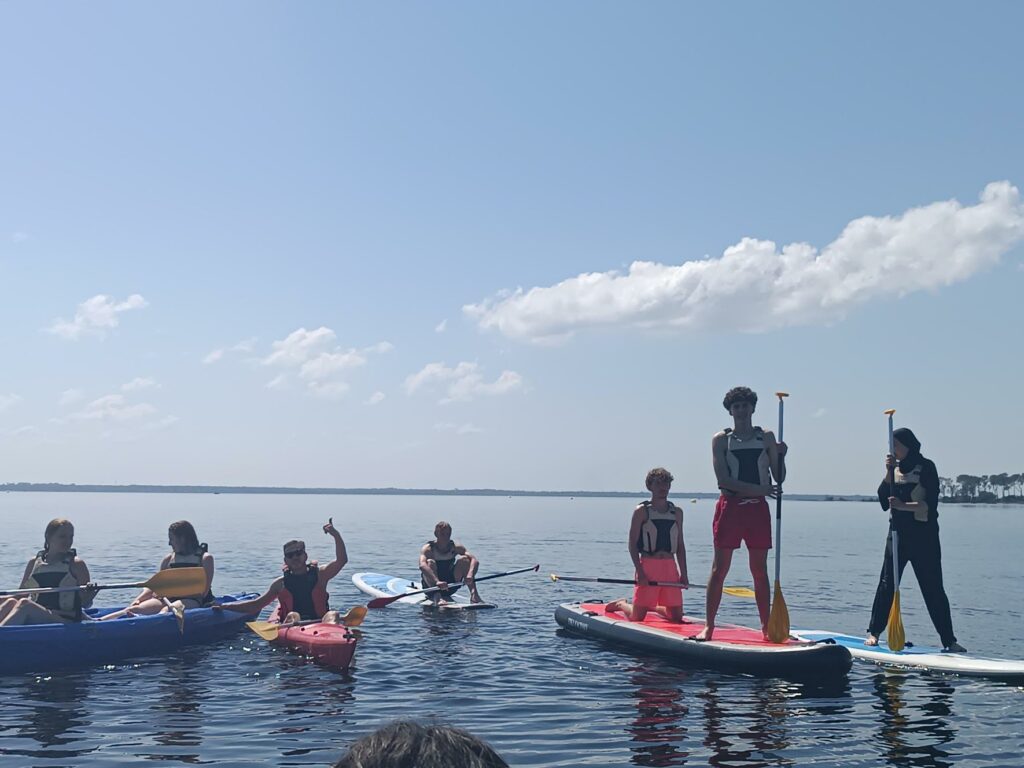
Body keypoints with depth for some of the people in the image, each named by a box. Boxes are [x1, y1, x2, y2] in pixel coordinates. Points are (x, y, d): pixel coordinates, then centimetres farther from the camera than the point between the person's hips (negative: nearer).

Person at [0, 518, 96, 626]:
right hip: (34, 619, 4)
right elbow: (21, 595, 22)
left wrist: (89, 596, -23)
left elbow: (85, 604, 0)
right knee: (11, 602, -25)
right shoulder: (34, 563, 15)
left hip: (67, 623, -4)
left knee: (24, 604, -30)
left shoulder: (76, 564, 3)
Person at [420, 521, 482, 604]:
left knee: (464, 559, -15)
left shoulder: (455, 547, -6)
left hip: (449, 586, 3)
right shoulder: (429, 548, -15)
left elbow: (475, 560, -19)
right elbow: (422, 565, -36)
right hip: (431, 584, -3)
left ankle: (474, 594, -26)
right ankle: (436, 596, -45)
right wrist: (437, 582, -51)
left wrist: (470, 575, -41)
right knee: (430, 563, -29)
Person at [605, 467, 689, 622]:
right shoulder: (642, 511, -2)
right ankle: (621, 604, 31)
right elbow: (632, 544, -5)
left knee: (676, 616, 4)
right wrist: (639, 571, -14)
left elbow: (680, 546, 14)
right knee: (637, 617, -3)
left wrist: (684, 573, 6)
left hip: (670, 567, 5)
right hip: (648, 567, -4)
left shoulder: (677, 512, 12)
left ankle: (651, 606, 34)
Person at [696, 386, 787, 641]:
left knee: (760, 570, 6)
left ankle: (766, 626, 13)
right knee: (719, 569, 0)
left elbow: (779, 479, 10)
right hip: (730, 506, -2)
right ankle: (709, 625, 6)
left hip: (758, 509, 2)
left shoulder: (766, 437, 10)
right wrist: (759, 489, -18)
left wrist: (780, 455, -8)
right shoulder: (721, 440, 2)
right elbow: (723, 479, -10)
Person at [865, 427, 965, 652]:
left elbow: (930, 503, -12)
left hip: (924, 536, -4)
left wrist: (904, 506, -23)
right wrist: (889, 472, -7)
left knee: (934, 589, -1)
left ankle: (949, 641, 4)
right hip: (898, 534, 4)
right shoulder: (895, 468, 11)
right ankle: (874, 632, 11)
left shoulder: (926, 467, -4)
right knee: (886, 585, 3)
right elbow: (884, 501, 1)